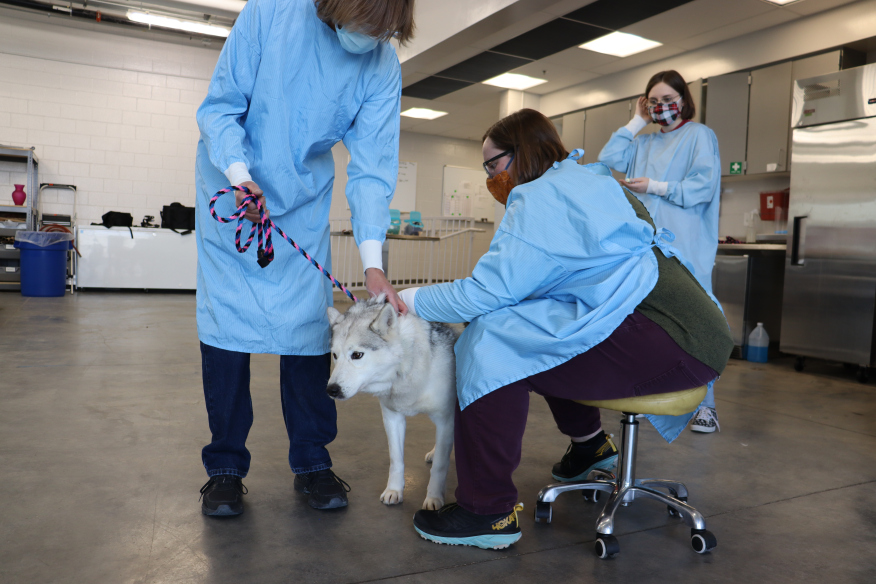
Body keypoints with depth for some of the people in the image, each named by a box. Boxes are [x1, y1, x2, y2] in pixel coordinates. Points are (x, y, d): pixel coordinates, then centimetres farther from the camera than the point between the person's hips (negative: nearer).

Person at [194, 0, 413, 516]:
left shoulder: (383, 67, -14)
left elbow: (373, 167, -16)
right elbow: (220, 107, -14)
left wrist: (372, 261, -27)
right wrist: (239, 172, -33)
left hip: (304, 199, 2)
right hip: (232, 187, -1)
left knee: (308, 322, -3)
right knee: (227, 318, -6)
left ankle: (312, 462, 10)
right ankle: (225, 467, 6)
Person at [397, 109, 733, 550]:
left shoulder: (542, 197, -8)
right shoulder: (590, 183, 24)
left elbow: (486, 292, -15)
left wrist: (413, 299, 0)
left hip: (668, 340, -11)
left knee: (492, 339, -16)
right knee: (529, 326, 27)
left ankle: (488, 512, -10)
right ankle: (589, 442, 42)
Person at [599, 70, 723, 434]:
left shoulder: (699, 135, 5)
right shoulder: (645, 142, 21)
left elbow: (704, 186, -6)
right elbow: (608, 159, 8)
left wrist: (656, 187, -9)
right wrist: (637, 122, 13)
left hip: (686, 248, -5)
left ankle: (706, 405, 3)